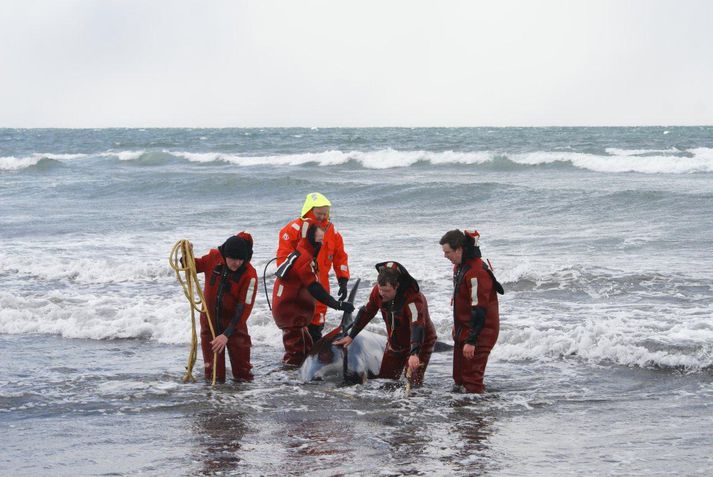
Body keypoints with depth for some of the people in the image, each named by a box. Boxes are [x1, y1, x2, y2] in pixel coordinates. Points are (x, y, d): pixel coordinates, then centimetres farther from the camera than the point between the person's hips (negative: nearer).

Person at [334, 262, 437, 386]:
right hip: (395, 344, 6)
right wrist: (351, 336, 5)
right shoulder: (378, 291, -15)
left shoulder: (413, 298, -35)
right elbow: (366, 313, 2)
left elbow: (417, 326, -48)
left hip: (420, 344, -6)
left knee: (414, 383, -17)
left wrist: (414, 354, -62)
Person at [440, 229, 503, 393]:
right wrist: (456, 325, 26)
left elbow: (479, 310, -28)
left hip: (480, 331, -10)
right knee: (459, 374, 19)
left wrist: (471, 341, -28)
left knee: (472, 379, -9)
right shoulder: (459, 266, 7)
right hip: (463, 329, 10)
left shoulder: (477, 272, -26)